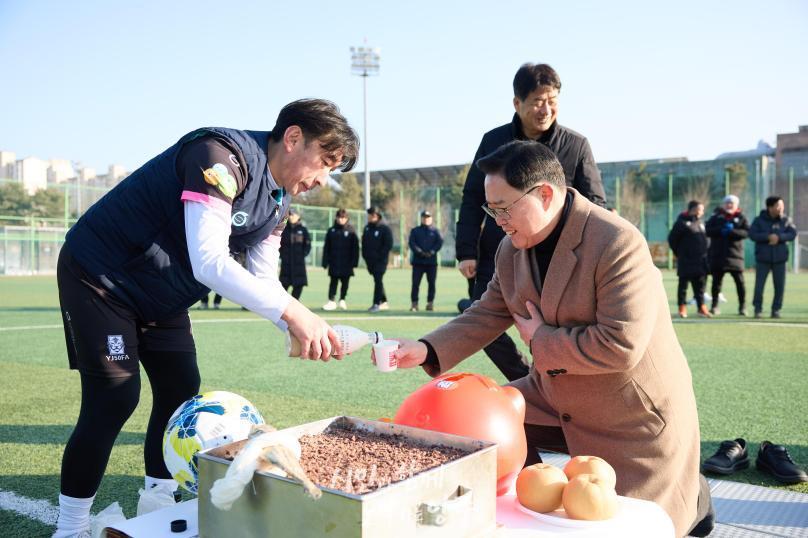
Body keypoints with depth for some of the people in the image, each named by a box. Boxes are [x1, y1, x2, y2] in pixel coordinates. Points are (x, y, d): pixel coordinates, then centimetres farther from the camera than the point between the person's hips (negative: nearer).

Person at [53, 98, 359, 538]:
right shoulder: (221, 155, -27)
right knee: (115, 399, -11)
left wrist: (304, 328, -17)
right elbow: (209, 263, -36)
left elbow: (262, 283, 0)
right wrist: (291, 311, -38)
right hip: (100, 276, -9)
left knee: (181, 392, 6)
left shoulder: (277, 203, 1)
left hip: (162, 295, 9)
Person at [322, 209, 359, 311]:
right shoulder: (331, 231, 5)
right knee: (333, 281, -1)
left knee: (345, 281, 6)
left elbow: (355, 248, -1)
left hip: (346, 263, -1)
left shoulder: (350, 231, 0)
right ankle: (331, 301, -1)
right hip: (334, 262, 1)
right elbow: (326, 247, 5)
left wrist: (354, 262, -7)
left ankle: (342, 300, 20)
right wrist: (325, 262, 1)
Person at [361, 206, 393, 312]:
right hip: (370, 260, 6)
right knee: (377, 281, 12)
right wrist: (365, 255, 7)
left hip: (380, 260, -6)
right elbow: (364, 243, 18)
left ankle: (376, 303, -8)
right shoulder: (367, 228, 13)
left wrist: (379, 256, -15)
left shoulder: (385, 228, -7)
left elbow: (389, 244, -11)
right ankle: (384, 302, 21)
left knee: (378, 281, -9)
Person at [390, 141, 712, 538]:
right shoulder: (512, 250, -5)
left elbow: (620, 346, -34)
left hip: (634, 416, -6)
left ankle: (692, 497, 32)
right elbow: (485, 316, 2)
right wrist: (426, 350, -13)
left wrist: (541, 341, -22)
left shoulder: (619, 244, -29)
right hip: (556, 401, 7)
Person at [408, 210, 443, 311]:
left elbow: (440, 242, 0)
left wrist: (432, 252, -14)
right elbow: (412, 243, 1)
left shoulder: (435, 230, 14)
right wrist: (420, 252, -14)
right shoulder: (415, 230, 14)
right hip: (418, 261, 0)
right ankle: (414, 304, -3)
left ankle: (430, 303, 9)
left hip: (432, 261, 0)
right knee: (415, 283, -5)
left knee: (431, 283, 2)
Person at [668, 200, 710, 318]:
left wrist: (704, 250, 11)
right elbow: (672, 239, -8)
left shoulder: (701, 223, 12)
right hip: (686, 261, -6)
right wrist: (679, 253, -2)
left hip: (700, 261, 6)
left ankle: (701, 307, 14)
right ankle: (682, 308, 9)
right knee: (683, 284, 2)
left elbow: (705, 237, 23)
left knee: (700, 284, 8)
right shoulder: (682, 222, -9)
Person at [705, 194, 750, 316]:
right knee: (716, 281, 5)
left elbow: (746, 232, -7)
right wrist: (721, 230, -15)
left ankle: (742, 307, 11)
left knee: (739, 281, 0)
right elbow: (708, 230, -1)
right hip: (717, 254, 1)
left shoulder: (741, 218, 6)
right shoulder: (716, 216, 10)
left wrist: (732, 231, -20)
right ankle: (715, 306, 13)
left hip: (735, 254, -1)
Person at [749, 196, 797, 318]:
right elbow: (752, 234, -10)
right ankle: (758, 309, 11)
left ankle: (776, 309, 16)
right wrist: (768, 236, -21)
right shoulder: (759, 220, -2)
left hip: (780, 259, 2)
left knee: (780, 286, 3)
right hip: (763, 259, -2)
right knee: (759, 285, -2)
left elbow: (793, 233, -4)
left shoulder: (786, 220, 4)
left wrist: (779, 237, -19)